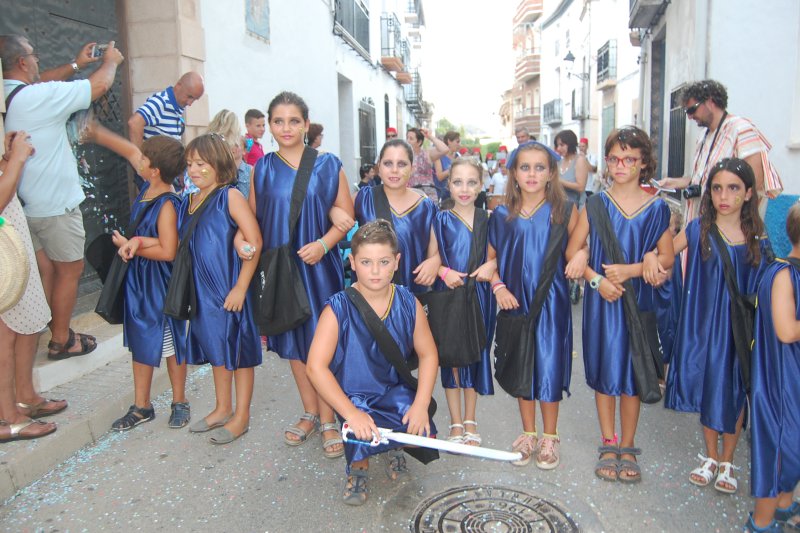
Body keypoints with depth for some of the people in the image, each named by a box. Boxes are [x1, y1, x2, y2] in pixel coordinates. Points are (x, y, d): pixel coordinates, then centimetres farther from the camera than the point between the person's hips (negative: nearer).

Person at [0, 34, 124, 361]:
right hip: (55, 205, -8)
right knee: (70, 270, 6)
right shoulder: (38, 97, -20)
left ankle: (51, 332, 28)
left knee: (46, 271, 17)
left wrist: (75, 65, 28)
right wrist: (111, 61, 8)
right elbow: (100, 85, -12)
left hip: (27, 204, 8)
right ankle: (61, 340, 17)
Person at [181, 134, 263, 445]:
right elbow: (182, 247, 17)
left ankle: (241, 416, 18)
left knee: (238, 349, 5)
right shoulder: (188, 202, 9)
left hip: (232, 289, -7)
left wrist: (240, 287, -20)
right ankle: (222, 409, 33)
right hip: (203, 290, 7)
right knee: (215, 348, 18)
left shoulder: (229, 196, -12)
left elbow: (255, 241, -18)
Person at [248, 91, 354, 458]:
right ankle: (310, 413, 27)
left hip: (319, 266, -3)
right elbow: (252, 219, 11)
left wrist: (323, 244, -16)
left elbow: (347, 216, -2)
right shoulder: (262, 169, 7)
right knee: (292, 340, 11)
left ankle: (328, 420, 12)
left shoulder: (327, 165, 0)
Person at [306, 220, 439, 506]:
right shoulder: (338, 309, -17)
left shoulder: (409, 304, -8)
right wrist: (351, 413, -26)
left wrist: (421, 404, -13)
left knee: (424, 433, -20)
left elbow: (428, 355, 0)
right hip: (354, 395, -2)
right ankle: (358, 468, 12)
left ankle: (395, 445, 21)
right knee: (363, 438, -30)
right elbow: (316, 367, -20)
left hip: (396, 390, 3)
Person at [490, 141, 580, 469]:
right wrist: (498, 287, -5)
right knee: (521, 366, 10)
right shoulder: (503, 215, 3)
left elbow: (579, 248, 3)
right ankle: (528, 433, 28)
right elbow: (490, 257, 10)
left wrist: (581, 256, -19)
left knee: (549, 365, 1)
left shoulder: (564, 211, -2)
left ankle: (550, 437, 21)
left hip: (551, 301, -2)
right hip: (516, 301, 2)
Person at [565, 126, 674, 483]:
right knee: (603, 370, 7)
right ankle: (608, 444, 22)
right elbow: (572, 250, -1)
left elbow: (667, 257, 0)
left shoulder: (656, 208, 1)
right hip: (601, 298, 0)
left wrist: (630, 270, -15)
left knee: (631, 372, 6)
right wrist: (597, 280, -15)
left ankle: (627, 448, 21)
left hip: (638, 298, 0)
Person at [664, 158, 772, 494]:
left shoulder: (758, 238, -4)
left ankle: (727, 461, 27)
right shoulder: (699, 229, -4)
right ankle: (710, 457, 30)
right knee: (707, 389, 10)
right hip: (704, 322, 0)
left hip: (740, 326, 0)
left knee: (735, 393, 8)